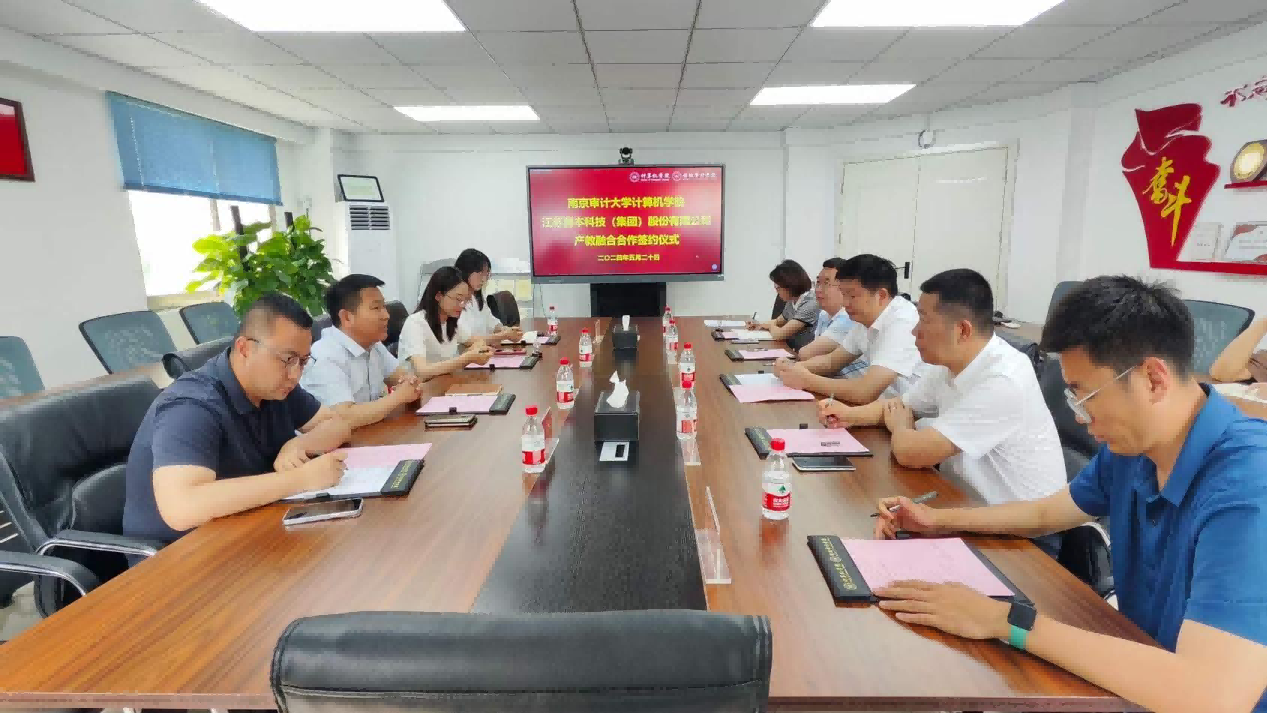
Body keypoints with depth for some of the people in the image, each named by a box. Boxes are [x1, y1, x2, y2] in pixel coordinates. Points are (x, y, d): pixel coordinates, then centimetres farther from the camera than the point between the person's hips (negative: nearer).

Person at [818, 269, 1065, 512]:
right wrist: (850, 414, -5)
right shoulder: (949, 361, -2)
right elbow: (901, 405, 14)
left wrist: (899, 427, -7)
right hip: (969, 500, 7)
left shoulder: (1002, 382, -28)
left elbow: (910, 453, -30)